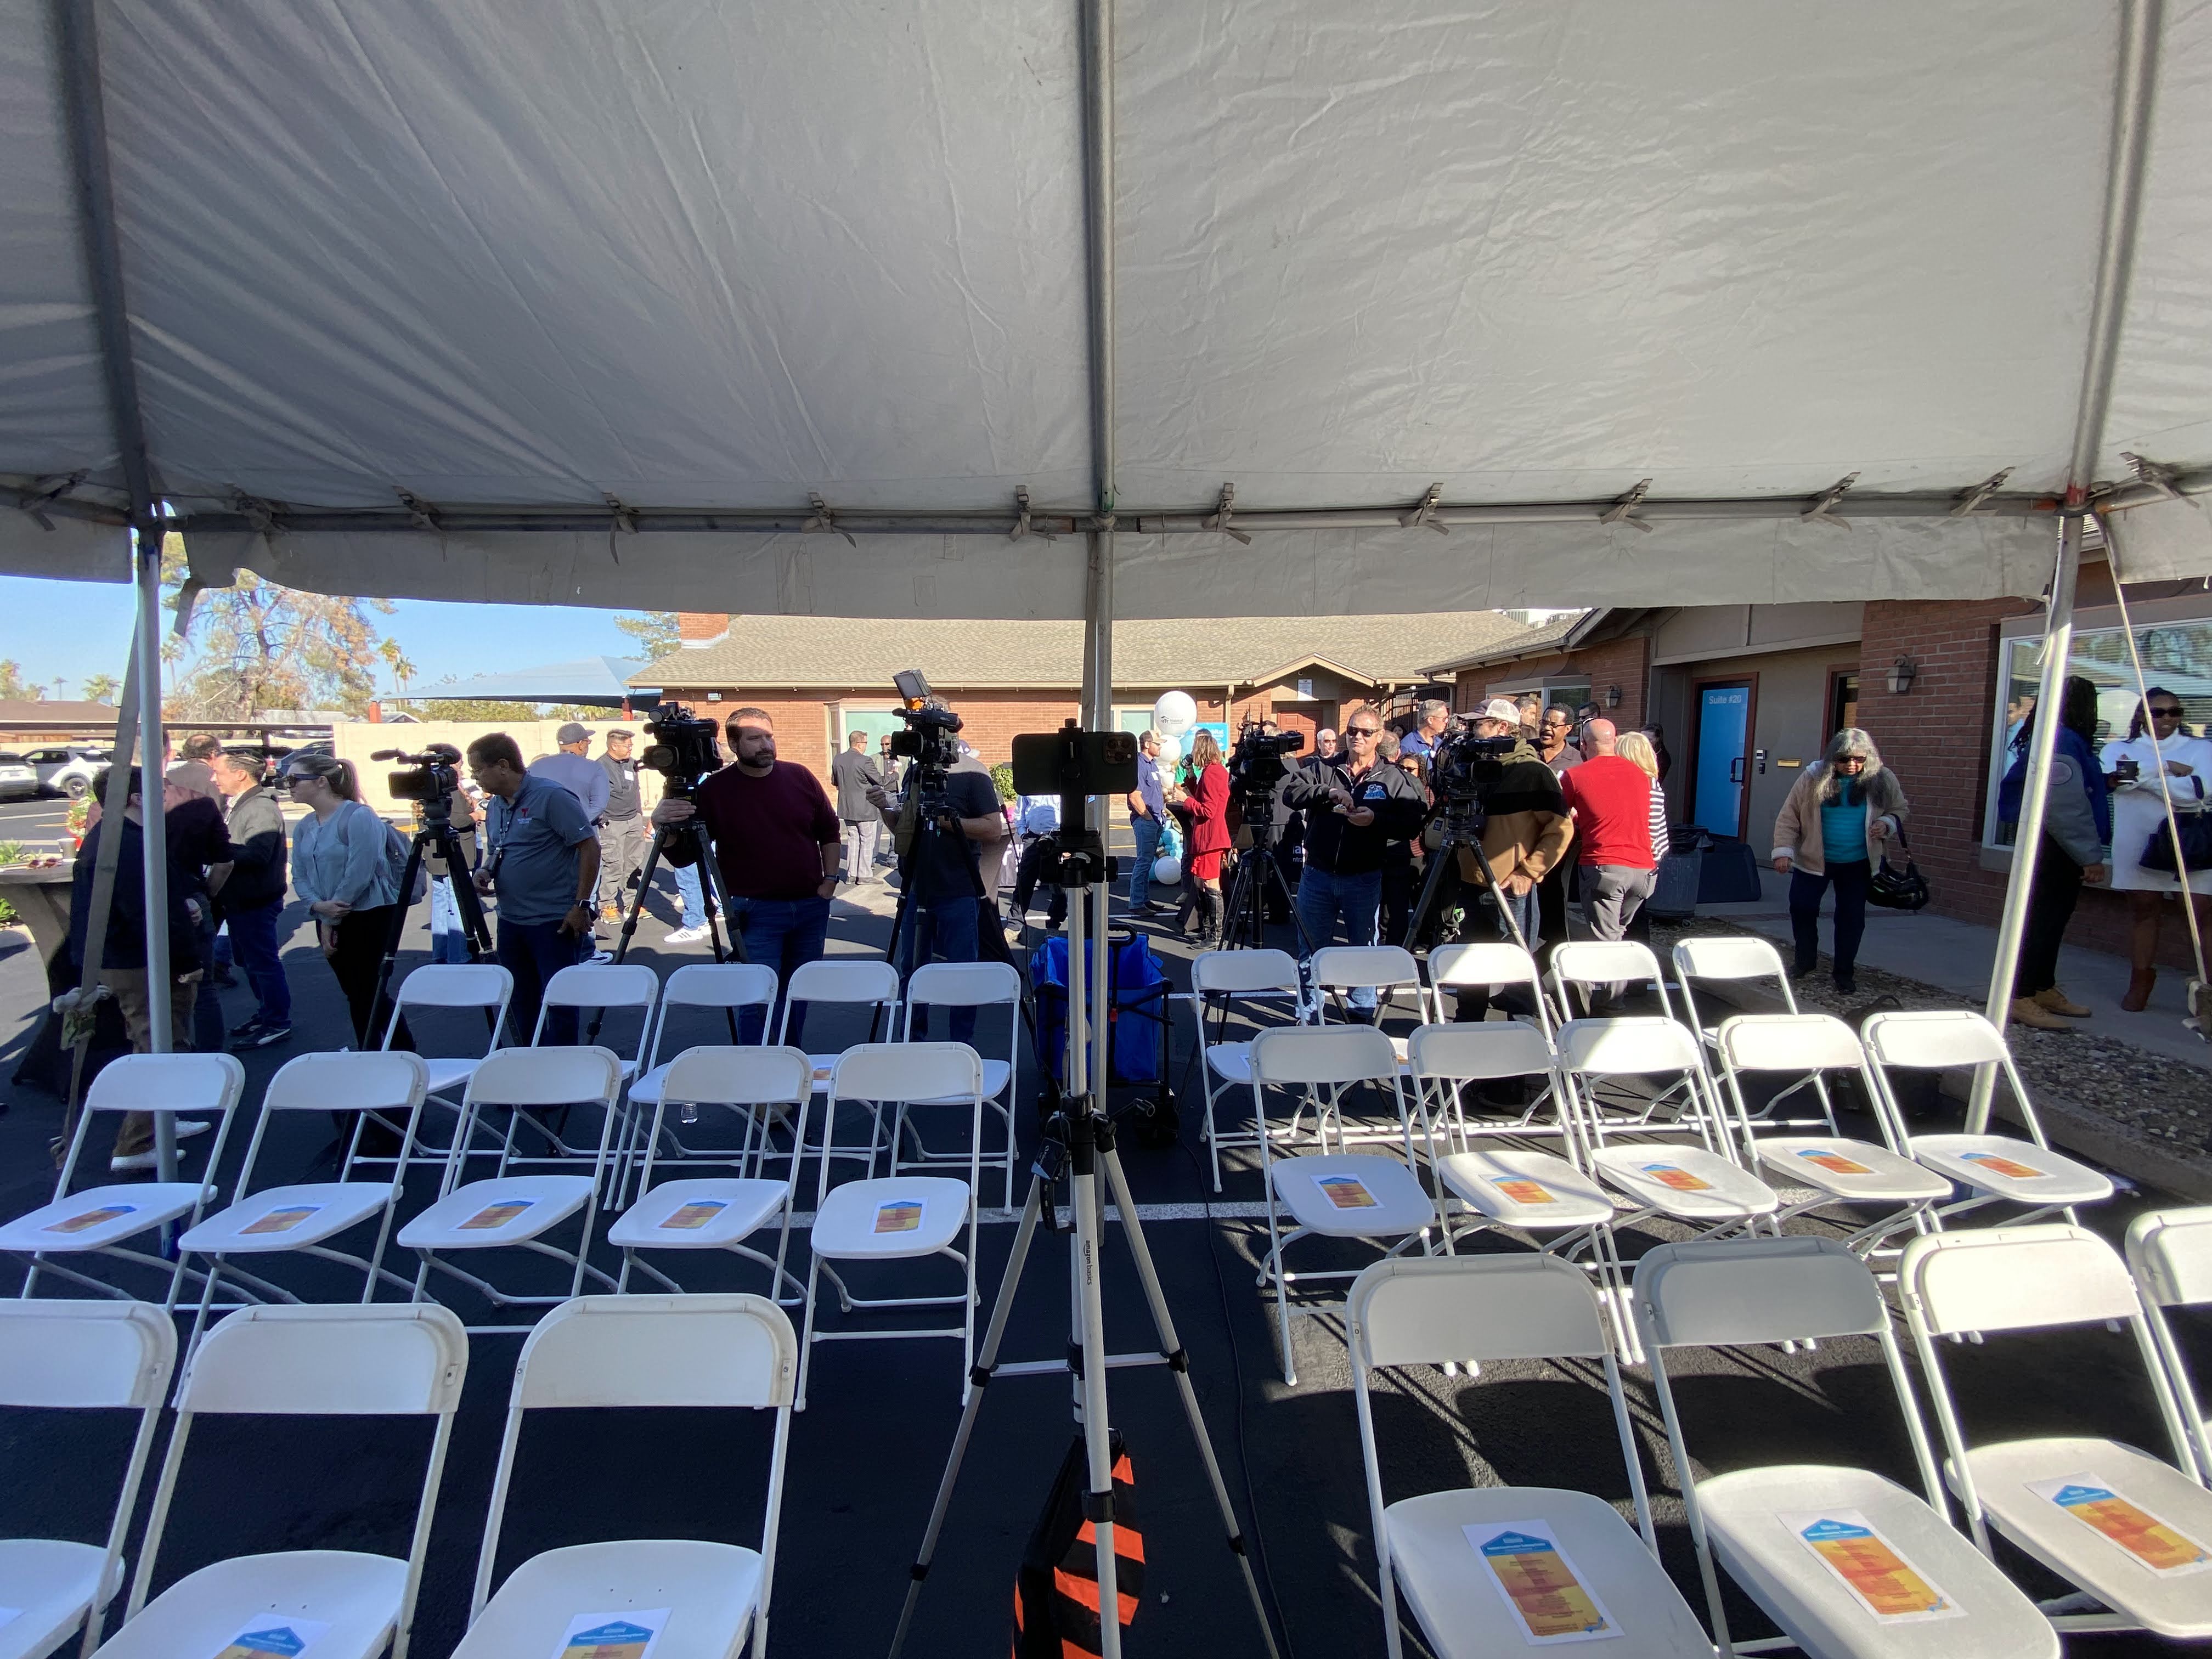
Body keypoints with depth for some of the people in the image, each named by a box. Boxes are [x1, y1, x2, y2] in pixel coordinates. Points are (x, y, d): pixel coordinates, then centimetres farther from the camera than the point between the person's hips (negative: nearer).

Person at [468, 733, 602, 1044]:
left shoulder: (552, 797, -15)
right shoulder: (495, 806, 11)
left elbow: (590, 848, -16)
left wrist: (581, 905, -19)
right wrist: (484, 871, 0)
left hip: (555, 922, -8)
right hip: (510, 921, 9)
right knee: (519, 1001, 16)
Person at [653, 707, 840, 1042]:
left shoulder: (799, 777, 1)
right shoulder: (714, 789, -6)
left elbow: (830, 833, 11)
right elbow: (682, 856, -7)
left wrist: (830, 879, 1)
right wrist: (662, 825, -26)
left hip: (811, 907, 4)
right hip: (756, 912, -4)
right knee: (758, 998, -5)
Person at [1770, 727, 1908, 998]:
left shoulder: (1881, 780, -5)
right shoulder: (1814, 778, -10)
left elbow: (1899, 812, 10)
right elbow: (1788, 817, -7)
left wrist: (1886, 824, -12)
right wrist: (1783, 851, -14)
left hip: (1858, 864, 1)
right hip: (1813, 860, -1)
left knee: (1851, 917, 5)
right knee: (1802, 908, 1)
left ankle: (1845, 973, 19)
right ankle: (1806, 961, 23)